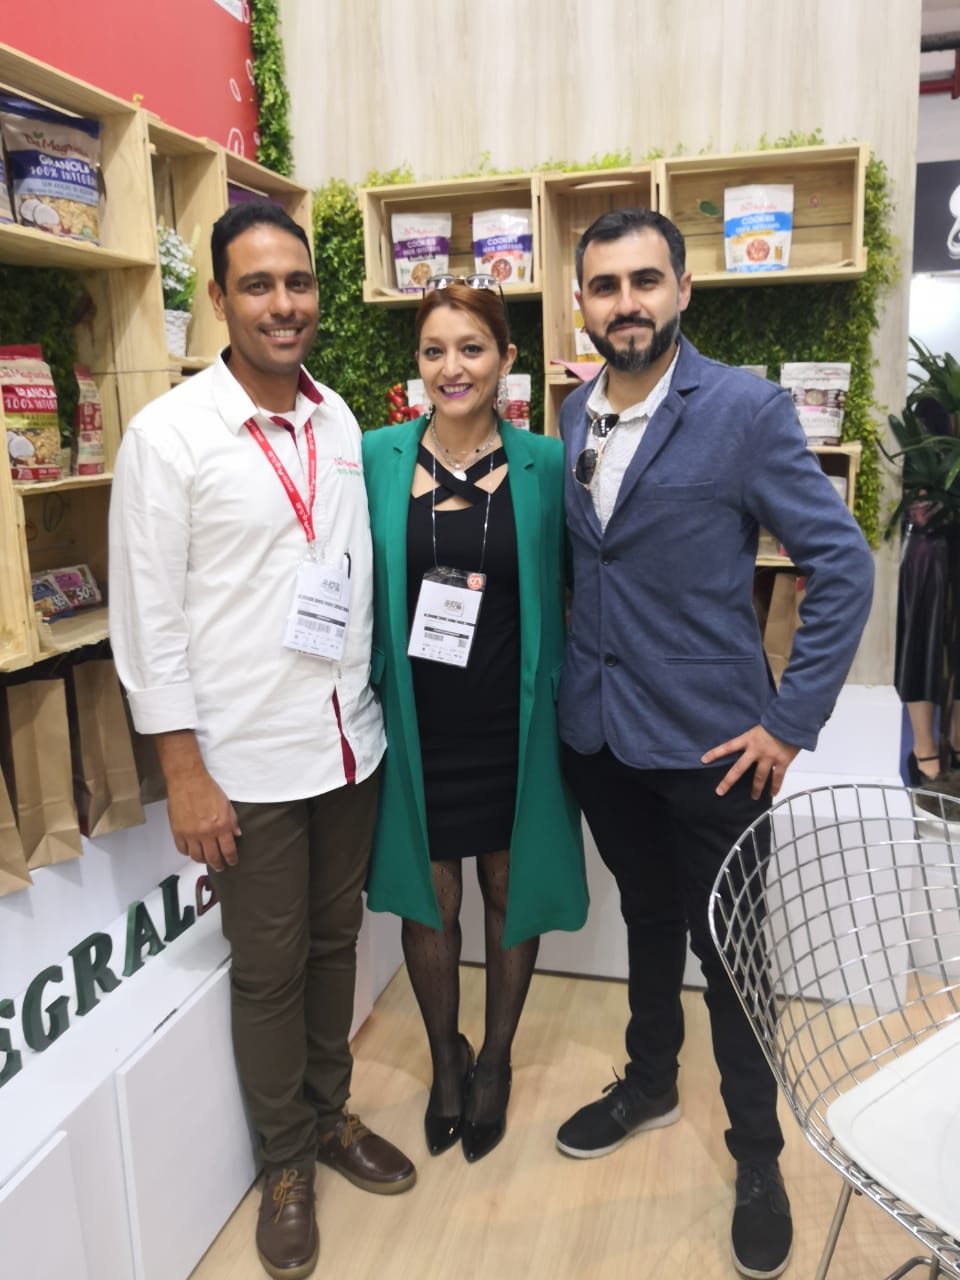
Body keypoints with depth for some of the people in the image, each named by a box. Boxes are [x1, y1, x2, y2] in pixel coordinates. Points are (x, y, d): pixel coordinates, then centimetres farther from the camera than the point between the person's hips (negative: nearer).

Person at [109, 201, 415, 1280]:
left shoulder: (340, 422, 5)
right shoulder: (168, 433, -11)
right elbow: (147, 617, -11)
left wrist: (372, 707, 11)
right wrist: (184, 773, -12)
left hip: (351, 744, 5)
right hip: (247, 763, -5)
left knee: (335, 941, 19)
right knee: (268, 969, 11)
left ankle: (331, 1114, 42)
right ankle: (285, 1163, 34)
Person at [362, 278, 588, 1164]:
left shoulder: (546, 465, -4)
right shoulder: (377, 457, -2)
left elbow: (573, 589, 3)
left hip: (511, 725, 0)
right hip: (416, 724, 1)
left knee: (509, 891, 15)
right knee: (429, 901, 14)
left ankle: (495, 1060, 41)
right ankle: (445, 1061, 40)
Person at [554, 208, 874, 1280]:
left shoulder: (746, 409, -13)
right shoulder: (573, 415, 4)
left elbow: (843, 566, -13)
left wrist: (792, 720, -15)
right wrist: (568, 683, 9)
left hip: (708, 741, -5)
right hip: (597, 733, 5)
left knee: (727, 947, 10)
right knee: (646, 915, 23)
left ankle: (758, 1160, 34)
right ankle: (649, 1084, 47)